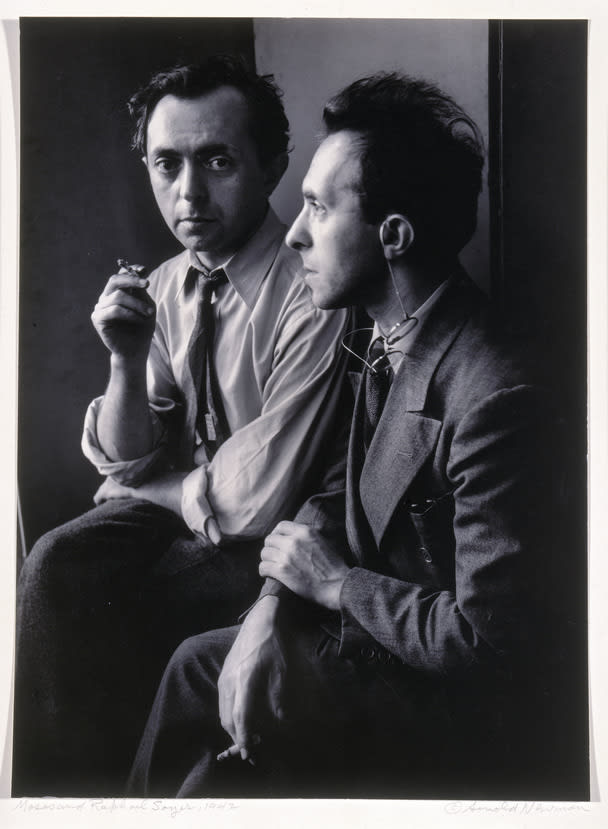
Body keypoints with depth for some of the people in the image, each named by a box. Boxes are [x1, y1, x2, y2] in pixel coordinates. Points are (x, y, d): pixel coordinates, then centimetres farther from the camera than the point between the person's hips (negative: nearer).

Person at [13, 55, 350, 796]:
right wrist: (127, 361, -15)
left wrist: (162, 488, -4)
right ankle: (67, 787, 1)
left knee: (73, 599, -20)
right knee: (57, 566, -20)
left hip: (258, 545, -5)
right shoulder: (165, 285, 1)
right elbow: (123, 461, 3)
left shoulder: (309, 295, -22)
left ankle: (78, 783, 7)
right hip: (173, 512, 6)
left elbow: (257, 499, -21)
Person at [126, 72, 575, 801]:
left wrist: (335, 582, -14)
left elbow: (485, 642, -26)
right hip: (378, 632, 8)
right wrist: (275, 604, -11)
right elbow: (346, 515, 7)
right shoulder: (387, 344, 1)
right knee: (197, 664, 2)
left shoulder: (495, 398, -28)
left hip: (463, 714, -7)